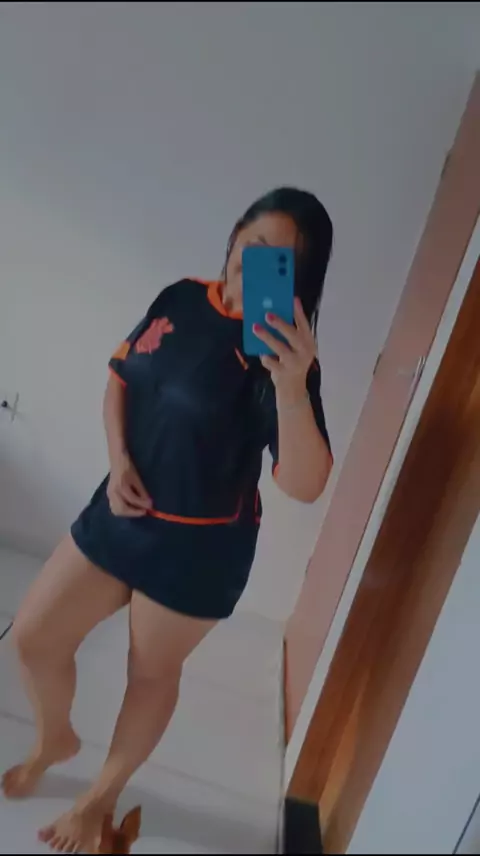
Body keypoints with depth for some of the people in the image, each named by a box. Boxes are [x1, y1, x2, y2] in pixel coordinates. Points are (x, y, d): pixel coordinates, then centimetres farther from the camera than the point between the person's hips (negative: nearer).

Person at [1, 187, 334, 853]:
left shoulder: (282, 354, -19)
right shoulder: (181, 299, -3)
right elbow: (121, 377, 10)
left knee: (152, 673, 17)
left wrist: (292, 387, -43)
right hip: (122, 511, 6)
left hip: (201, 544, -5)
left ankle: (103, 795, 47)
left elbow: (304, 486, -28)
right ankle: (55, 740, 48)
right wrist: (119, 460, -4)